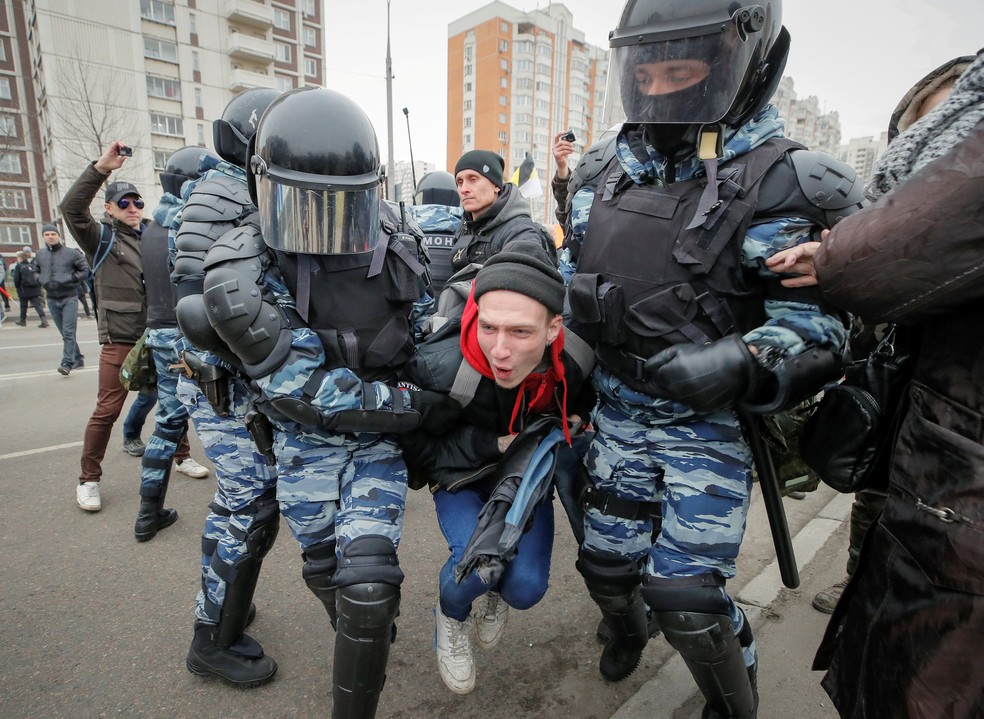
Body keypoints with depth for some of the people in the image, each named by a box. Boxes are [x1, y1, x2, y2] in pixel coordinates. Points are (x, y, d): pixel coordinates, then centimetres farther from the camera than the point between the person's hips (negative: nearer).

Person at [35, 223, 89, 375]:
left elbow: (86, 270, -1)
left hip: (69, 298, -5)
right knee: (65, 333, 10)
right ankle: (77, 358, 21)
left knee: (68, 332, -9)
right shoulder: (40, 255, 8)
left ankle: (67, 363, -10)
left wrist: (72, 279, -10)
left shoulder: (71, 253, -4)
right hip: (51, 300, 5)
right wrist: (41, 280, 9)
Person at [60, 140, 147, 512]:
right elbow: (71, 207, -16)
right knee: (107, 409, -1)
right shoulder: (102, 238, 0)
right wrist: (101, 168, -23)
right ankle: (88, 479, 14)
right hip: (120, 338, -4)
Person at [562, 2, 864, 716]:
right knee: (607, 564, 16)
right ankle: (627, 629, 53)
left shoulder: (779, 184, -13)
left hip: (709, 422, -5)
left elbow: (817, 323, -17)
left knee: (686, 594, -2)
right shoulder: (619, 170, 6)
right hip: (618, 411, 5)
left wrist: (740, 363, -34)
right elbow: (575, 271, 17)